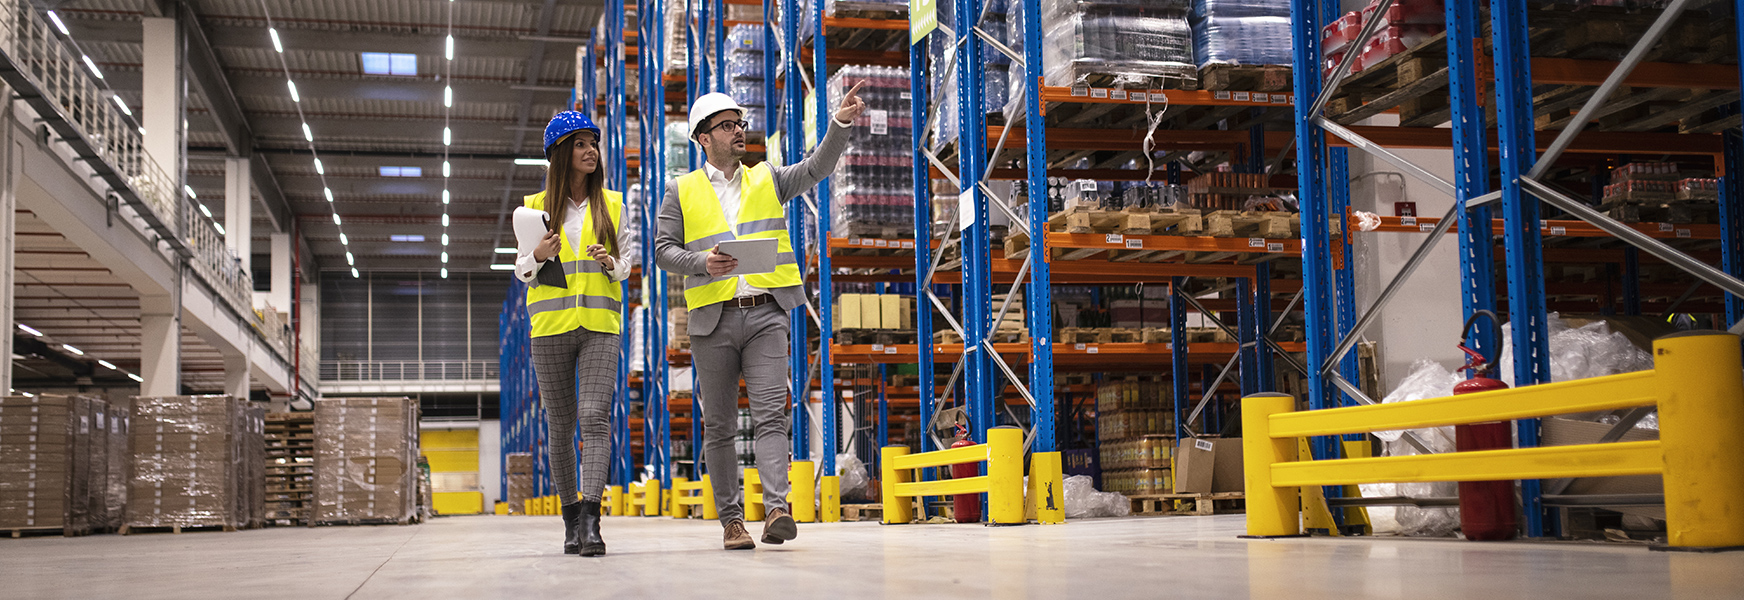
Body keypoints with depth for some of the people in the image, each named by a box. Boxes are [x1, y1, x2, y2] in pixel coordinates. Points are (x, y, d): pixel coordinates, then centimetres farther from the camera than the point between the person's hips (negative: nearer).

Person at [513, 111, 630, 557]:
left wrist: (611, 264, -8)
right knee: (561, 425, 5)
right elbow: (522, 271, 12)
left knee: (595, 416, -16)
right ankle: (571, 517, 17)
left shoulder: (611, 205, 9)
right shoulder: (537, 207, 8)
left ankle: (590, 520, -22)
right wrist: (537, 257, -9)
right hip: (551, 324, 1)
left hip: (600, 324, -1)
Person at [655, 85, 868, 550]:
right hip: (712, 319, 0)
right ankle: (731, 520, 12)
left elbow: (818, 167, 0)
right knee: (719, 425, 5)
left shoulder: (767, 180, 13)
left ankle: (777, 510, -21)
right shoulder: (682, 191, 9)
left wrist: (841, 123, -16)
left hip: (765, 315, 0)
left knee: (770, 414, -12)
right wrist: (702, 262, -14)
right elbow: (664, 250, 5)